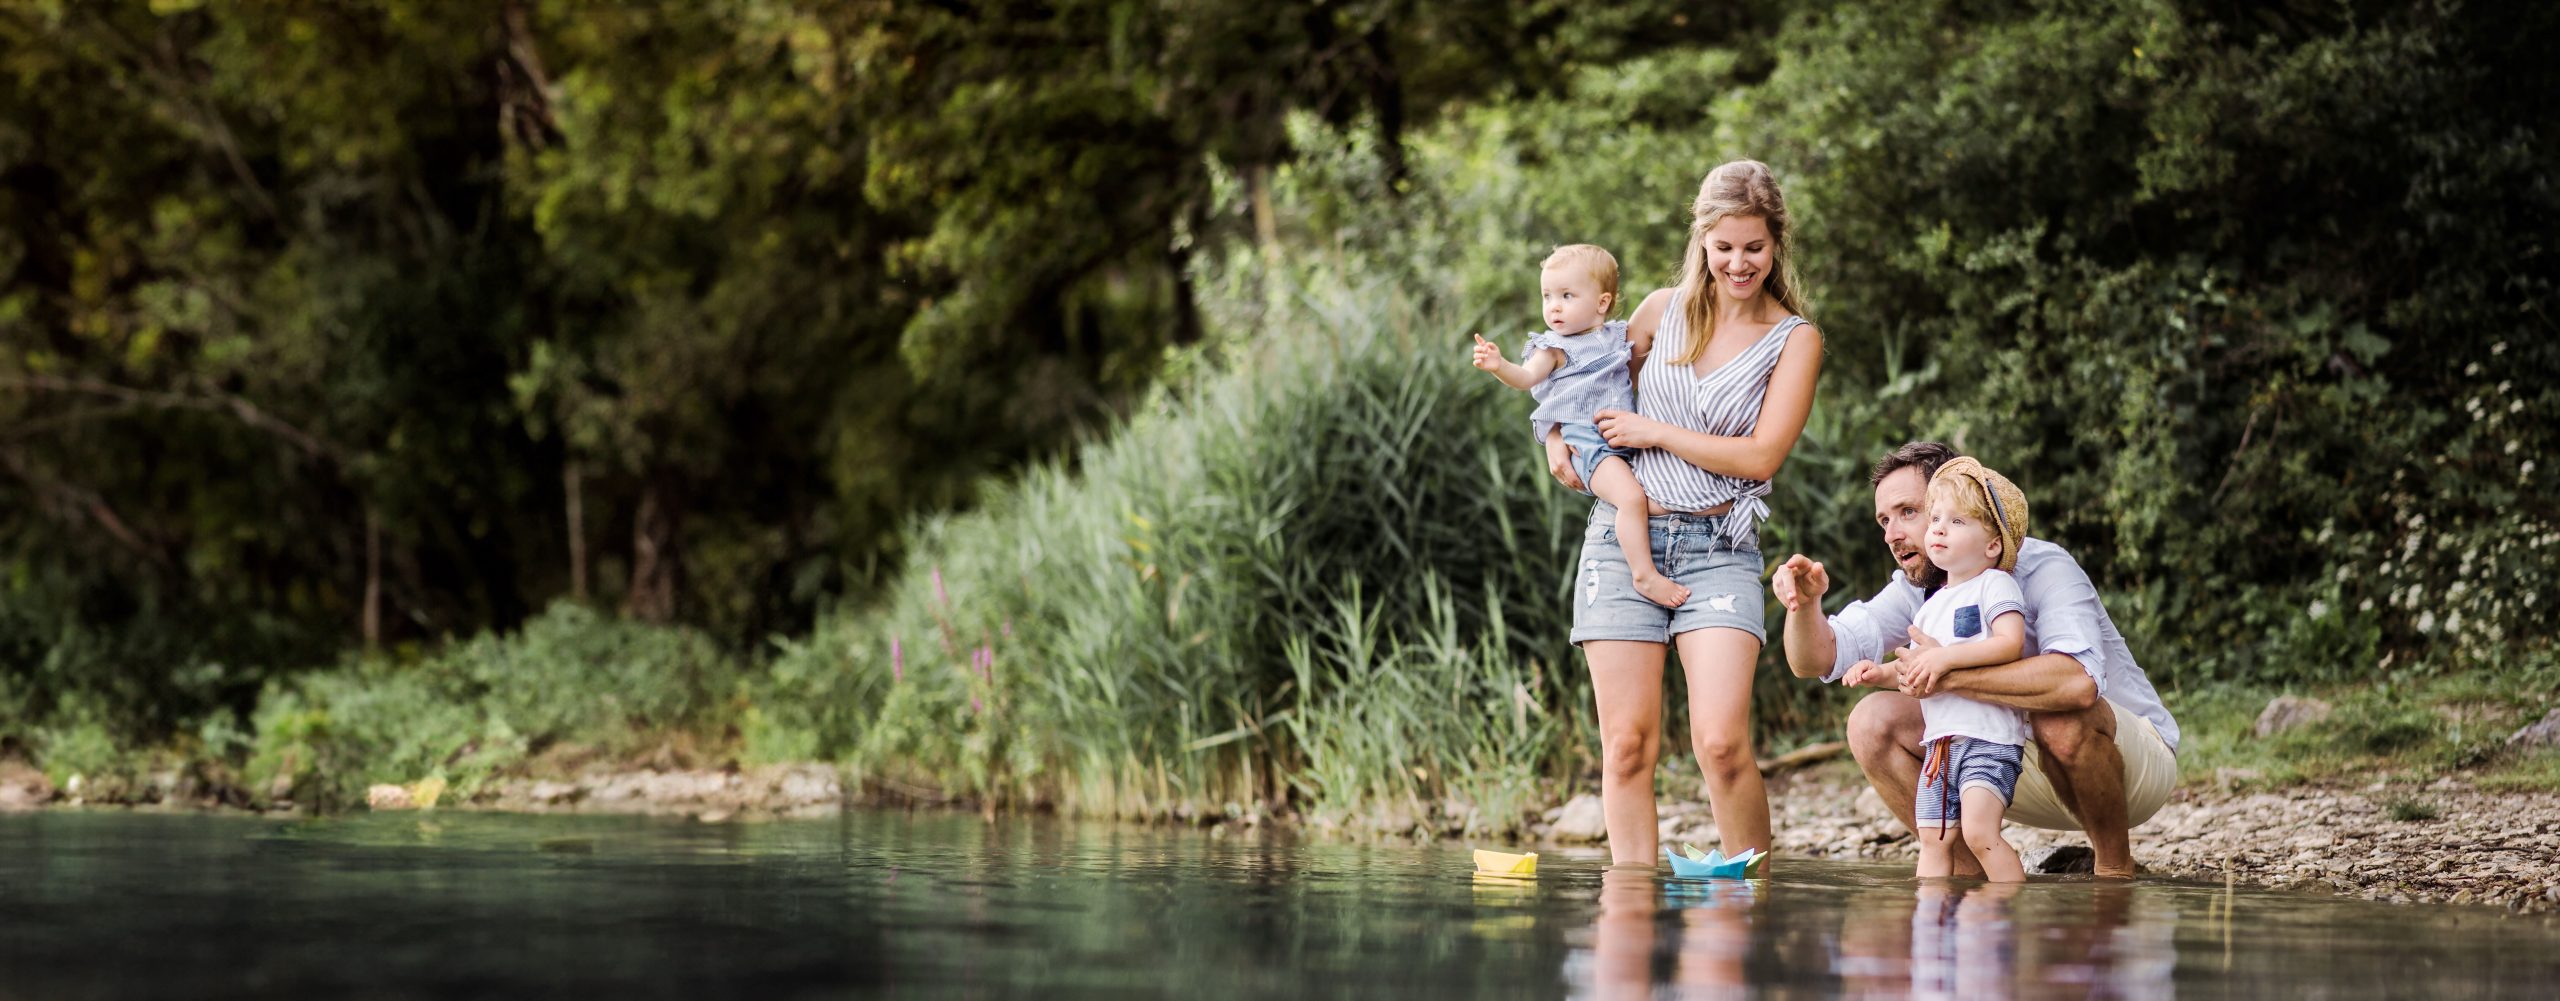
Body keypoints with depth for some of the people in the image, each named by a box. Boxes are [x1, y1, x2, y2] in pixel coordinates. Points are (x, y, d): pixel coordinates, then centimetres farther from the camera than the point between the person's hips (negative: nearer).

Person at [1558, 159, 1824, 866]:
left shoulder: (1794, 341, 3)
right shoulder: (1663, 310, 11)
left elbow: (1761, 456, -6)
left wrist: (1653, 432, -6)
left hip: (1719, 551, -2)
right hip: (1622, 537, 2)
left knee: (1721, 742, -17)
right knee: (1628, 746, -3)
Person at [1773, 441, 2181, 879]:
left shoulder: (2043, 569, -25)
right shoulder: (1917, 589, -4)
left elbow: (2080, 681, -44)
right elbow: (1814, 660, -10)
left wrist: (1950, 675, -44)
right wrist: (1805, 603, -32)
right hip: (2025, 765, 6)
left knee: (2060, 716, -40)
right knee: (1873, 721, -9)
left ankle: (2116, 870, -16)